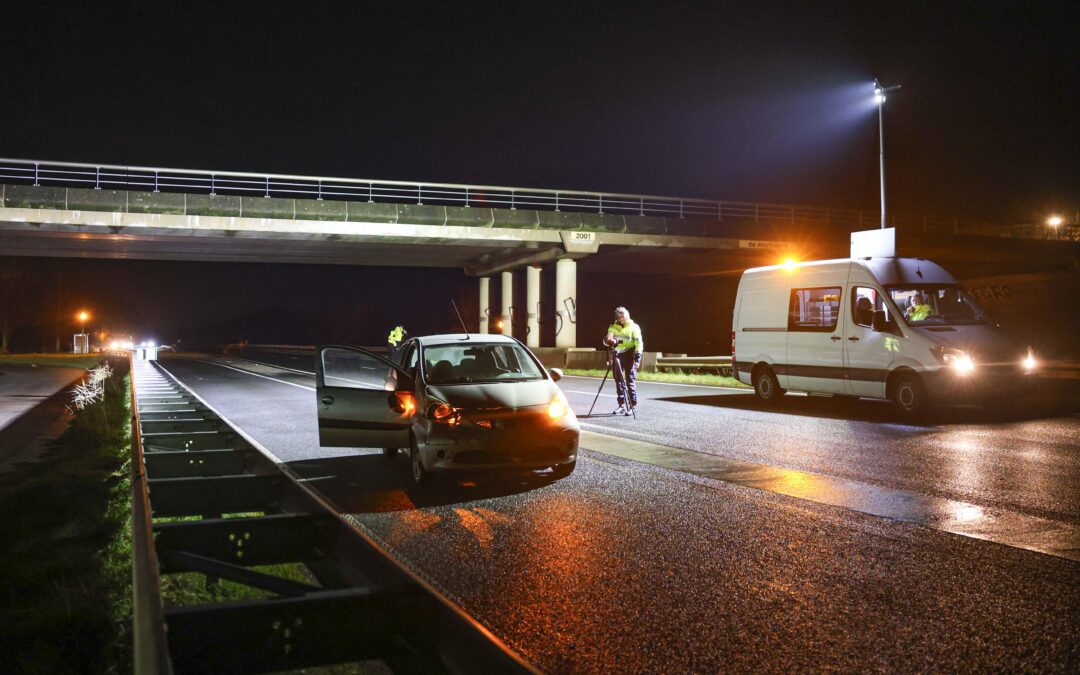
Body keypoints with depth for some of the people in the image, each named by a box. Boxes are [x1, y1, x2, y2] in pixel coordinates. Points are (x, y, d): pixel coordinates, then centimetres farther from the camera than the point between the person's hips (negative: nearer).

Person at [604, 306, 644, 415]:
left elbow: (639, 342, -7)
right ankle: (621, 404, 15)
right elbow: (607, 339, 2)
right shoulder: (613, 327, 9)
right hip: (617, 355, 5)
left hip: (629, 355, -4)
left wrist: (638, 357, -16)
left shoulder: (634, 327, -2)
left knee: (630, 380, -7)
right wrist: (610, 341, -23)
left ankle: (632, 405, -4)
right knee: (618, 380, 6)